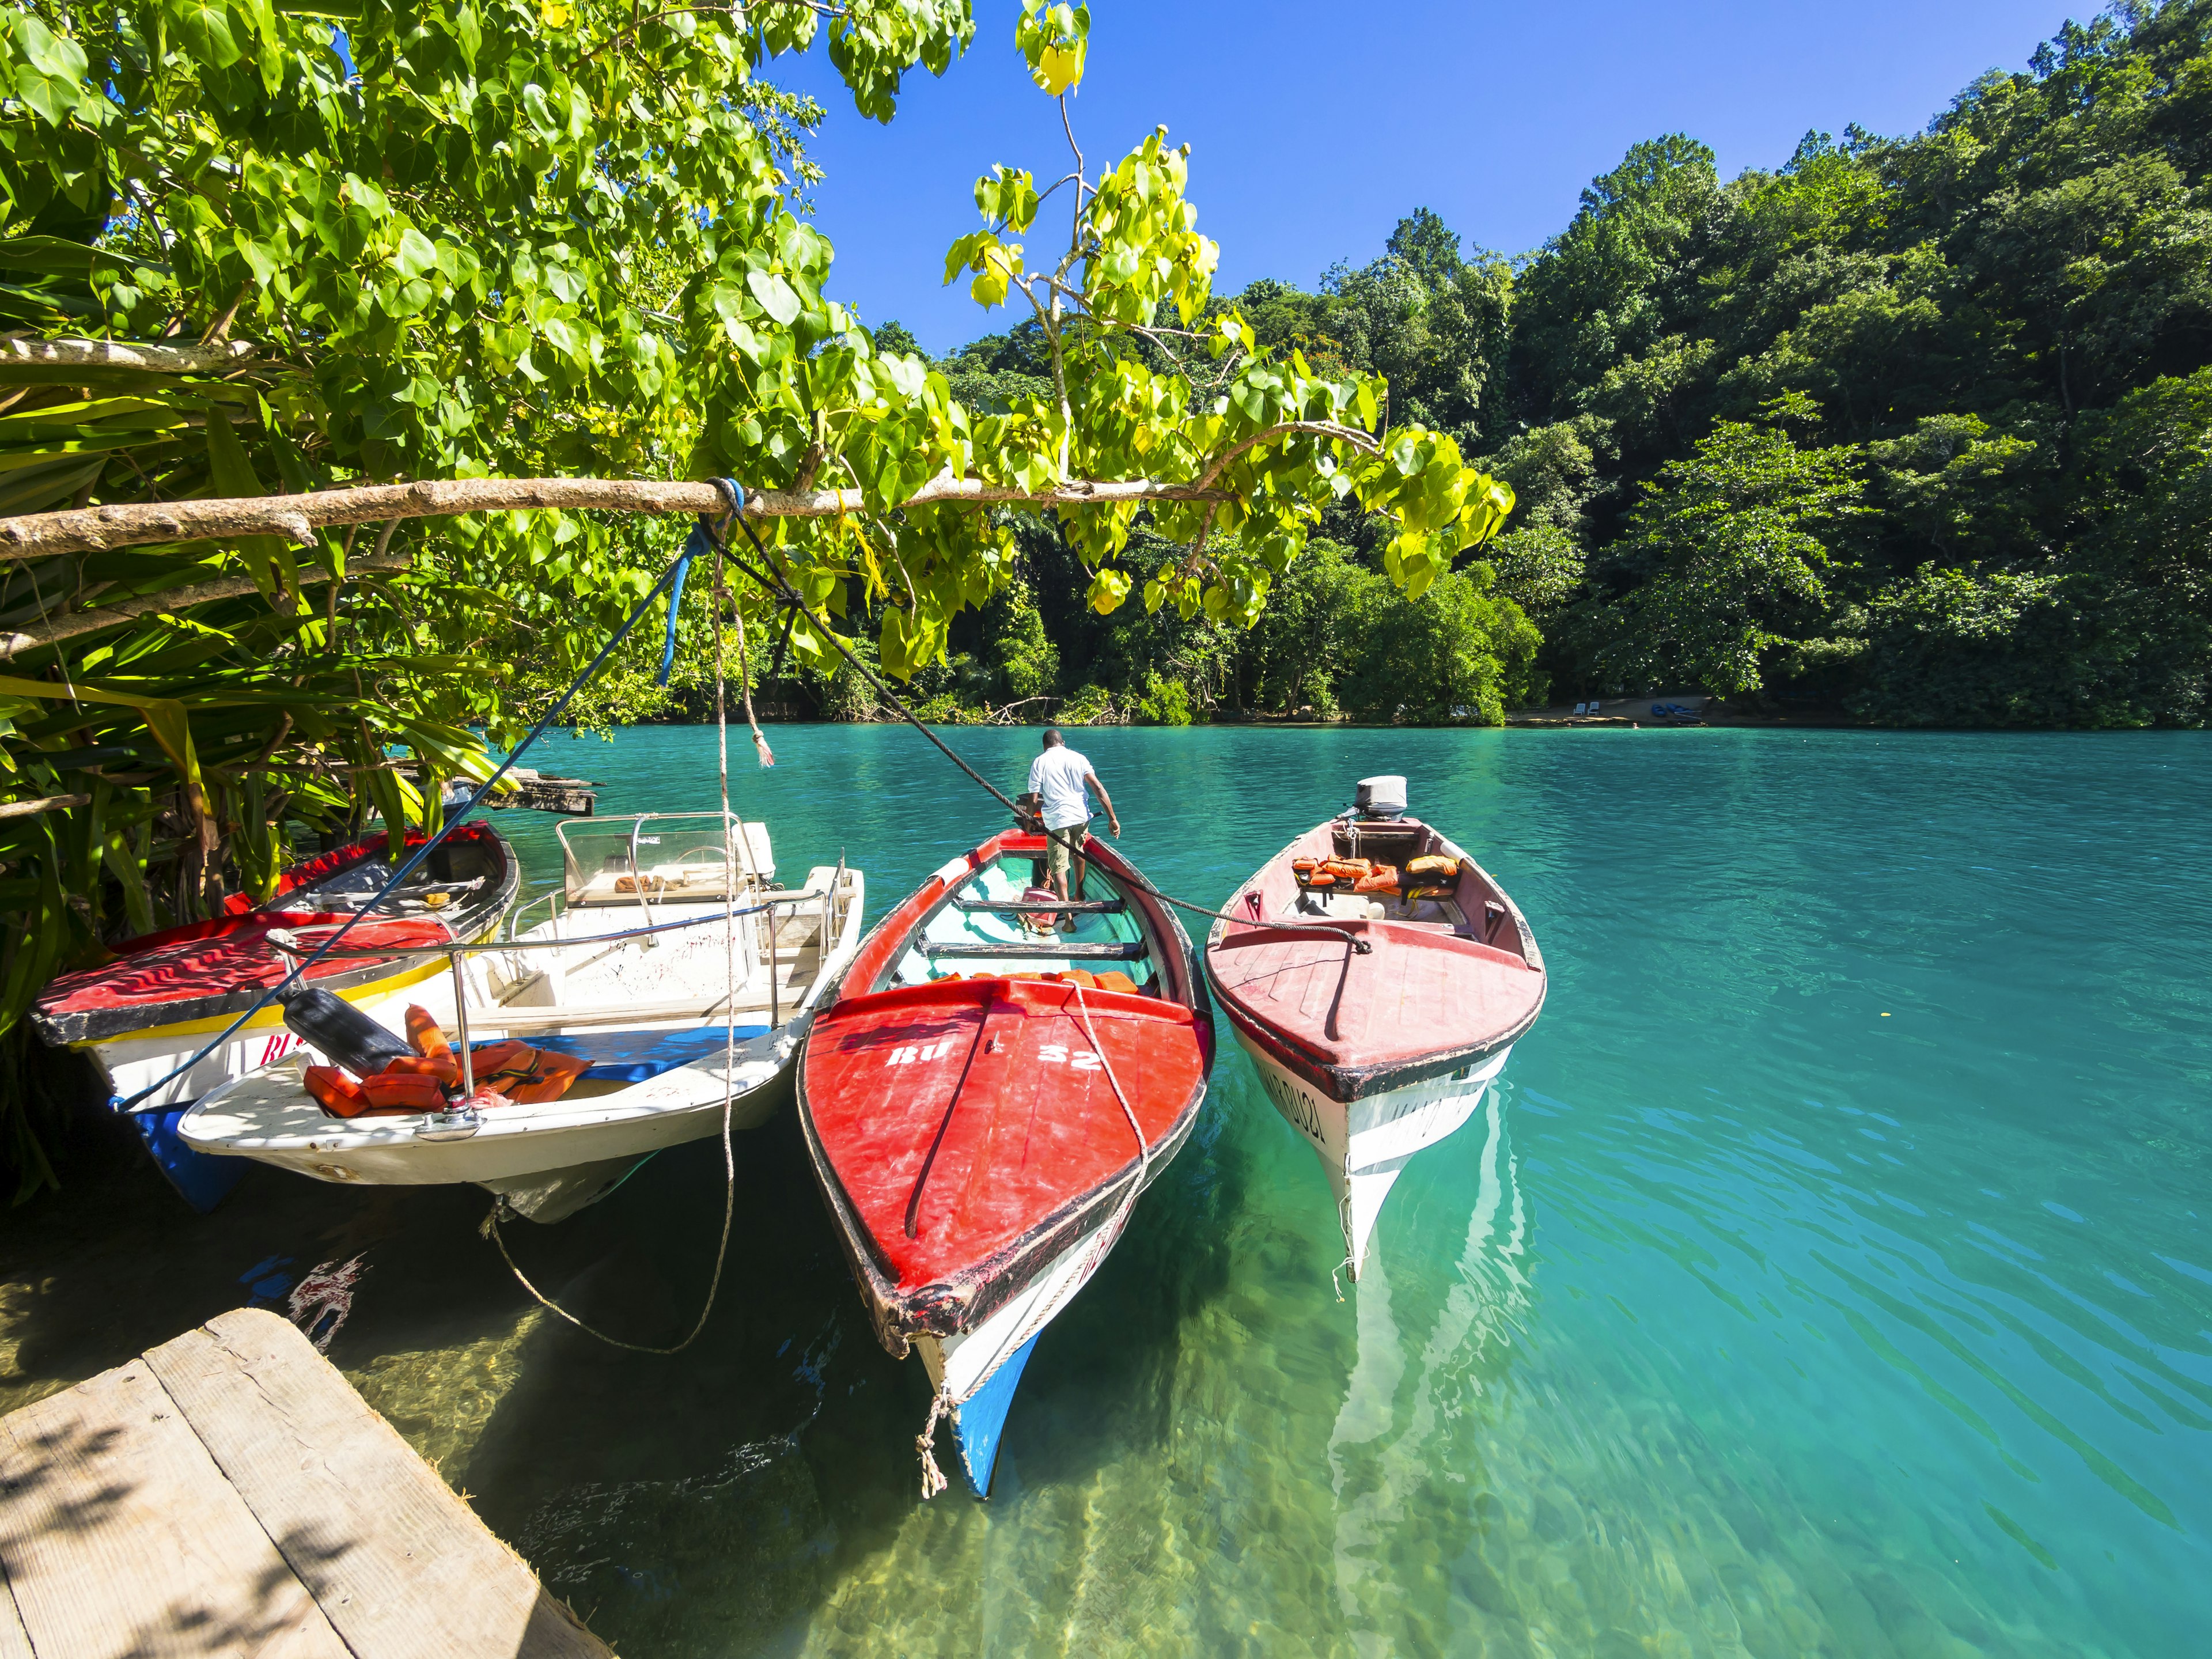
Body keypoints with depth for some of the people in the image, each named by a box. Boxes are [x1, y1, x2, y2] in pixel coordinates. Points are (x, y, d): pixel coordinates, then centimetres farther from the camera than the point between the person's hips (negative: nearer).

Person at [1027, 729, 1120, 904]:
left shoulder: (1039, 762, 1)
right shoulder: (1078, 758, 7)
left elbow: (1035, 800, -3)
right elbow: (1098, 787, -3)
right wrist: (1112, 818, -3)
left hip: (1056, 820, -4)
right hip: (1081, 816, 4)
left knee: (1058, 868, -1)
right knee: (1078, 853, 28)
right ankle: (1079, 896, 43)